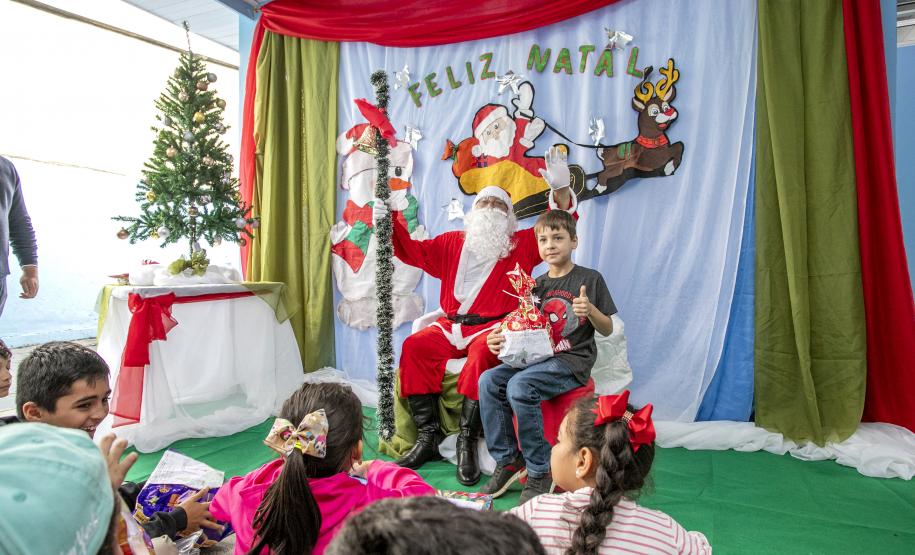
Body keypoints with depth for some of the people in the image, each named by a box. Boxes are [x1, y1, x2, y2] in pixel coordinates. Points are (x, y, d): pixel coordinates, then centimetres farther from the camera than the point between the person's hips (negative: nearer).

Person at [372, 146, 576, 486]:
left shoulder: (521, 244, 14)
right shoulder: (453, 243, 21)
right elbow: (412, 251, 18)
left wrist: (560, 190, -12)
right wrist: (390, 222, 3)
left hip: (494, 327, -3)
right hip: (452, 326, 3)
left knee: (482, 352, -35)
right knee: (415, 346, -21)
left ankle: (467, 441, -27)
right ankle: (428, 436, -16)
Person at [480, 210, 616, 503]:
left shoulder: (590, 279, 0)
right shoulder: (537, 285, 14)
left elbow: (607, 330, 2)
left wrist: (590, 310, -18)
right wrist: (502, 339, -5)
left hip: (573, 361, -6)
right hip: (537, 357, 6)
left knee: (519, 385, -30)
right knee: (488, 381, -17)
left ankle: (540, 472, -16)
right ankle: (507, 460, -5)